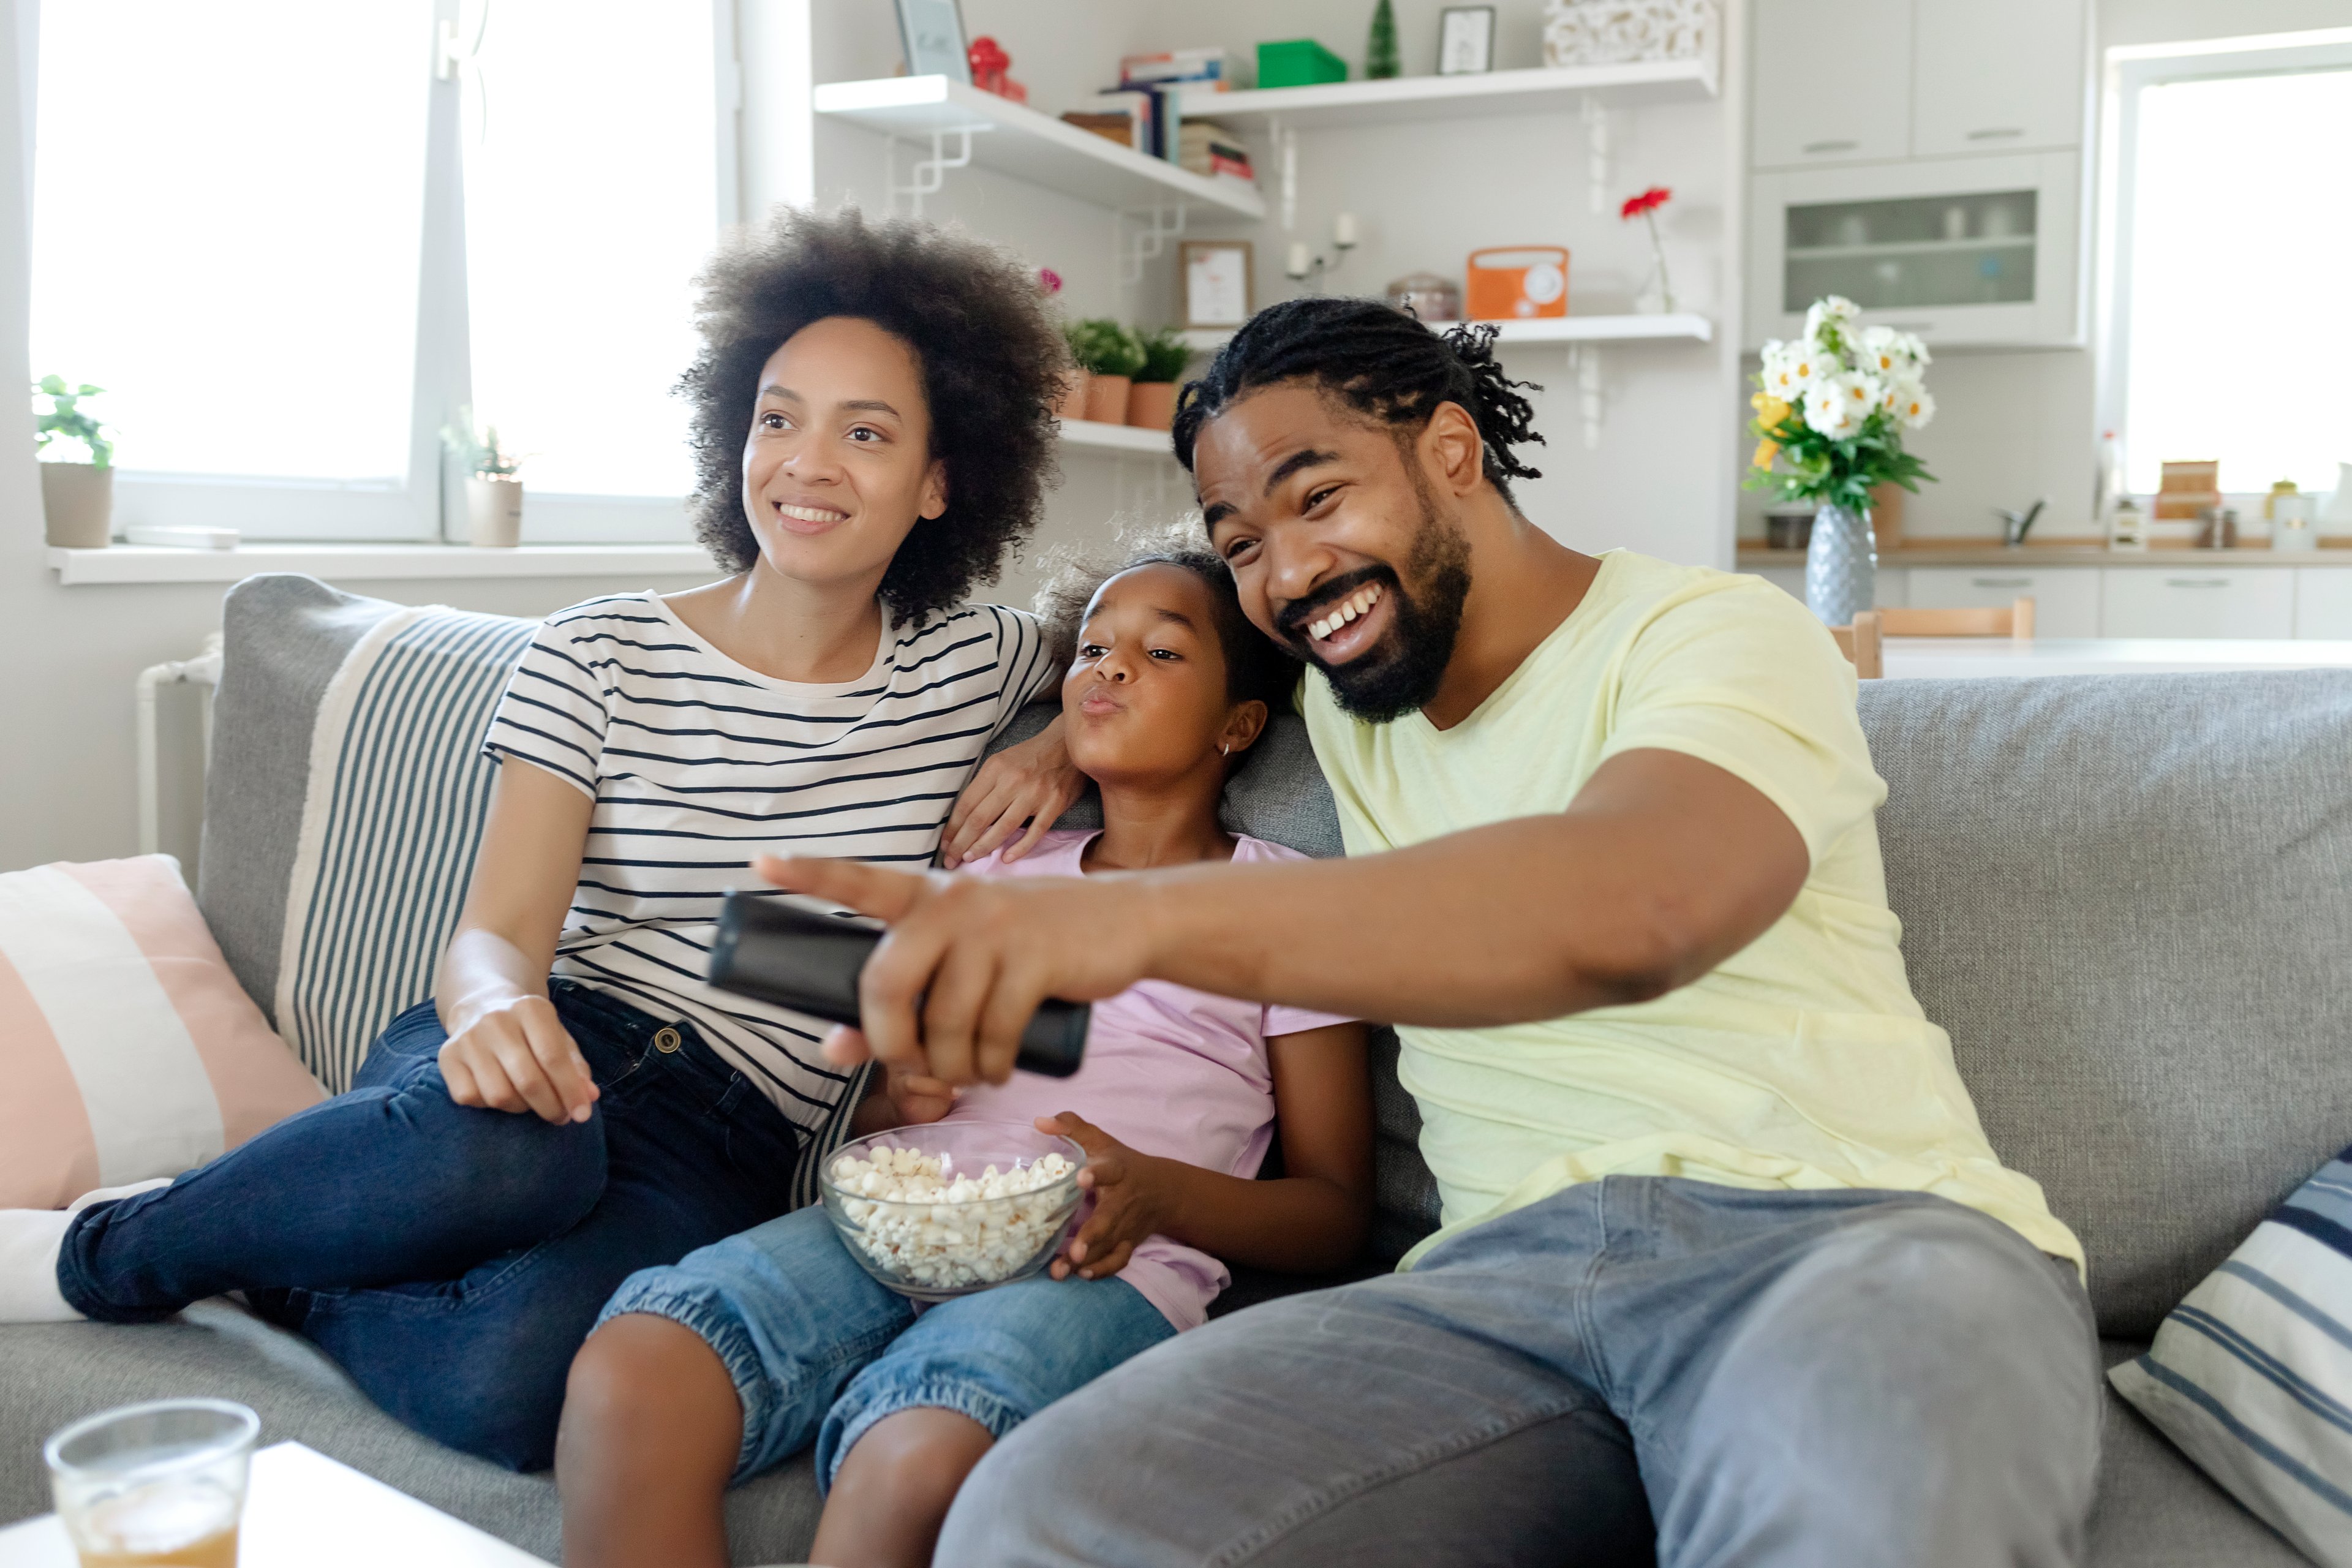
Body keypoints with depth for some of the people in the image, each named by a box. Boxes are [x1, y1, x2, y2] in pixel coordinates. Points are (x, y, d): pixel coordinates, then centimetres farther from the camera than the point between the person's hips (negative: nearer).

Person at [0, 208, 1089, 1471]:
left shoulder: (976, 671, 7)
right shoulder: (598, 655, 4)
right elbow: (495, 932, -3)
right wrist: (495, 1004, -30)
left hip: (729, 1161, 0)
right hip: (556, 1058, 1)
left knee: (504, 1385, -35)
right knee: (493, 1152, -40)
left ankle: (263, 1278, -4)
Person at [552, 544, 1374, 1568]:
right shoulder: (999, 873, 27)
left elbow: (1336, 1214, 10)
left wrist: (1158, 1189, -11)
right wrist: (909, 1104, 0)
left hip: (1105, 1266, -3)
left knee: (913, 1462, -38)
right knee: (627, 1374, -28)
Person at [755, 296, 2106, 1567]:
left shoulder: (1715, 634, 0)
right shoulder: (1339, 709, 22)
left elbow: (1630, 907, -24)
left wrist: (1141, 915, -36)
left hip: (1848, 1231, -4)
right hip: (1515, 1270, 5)